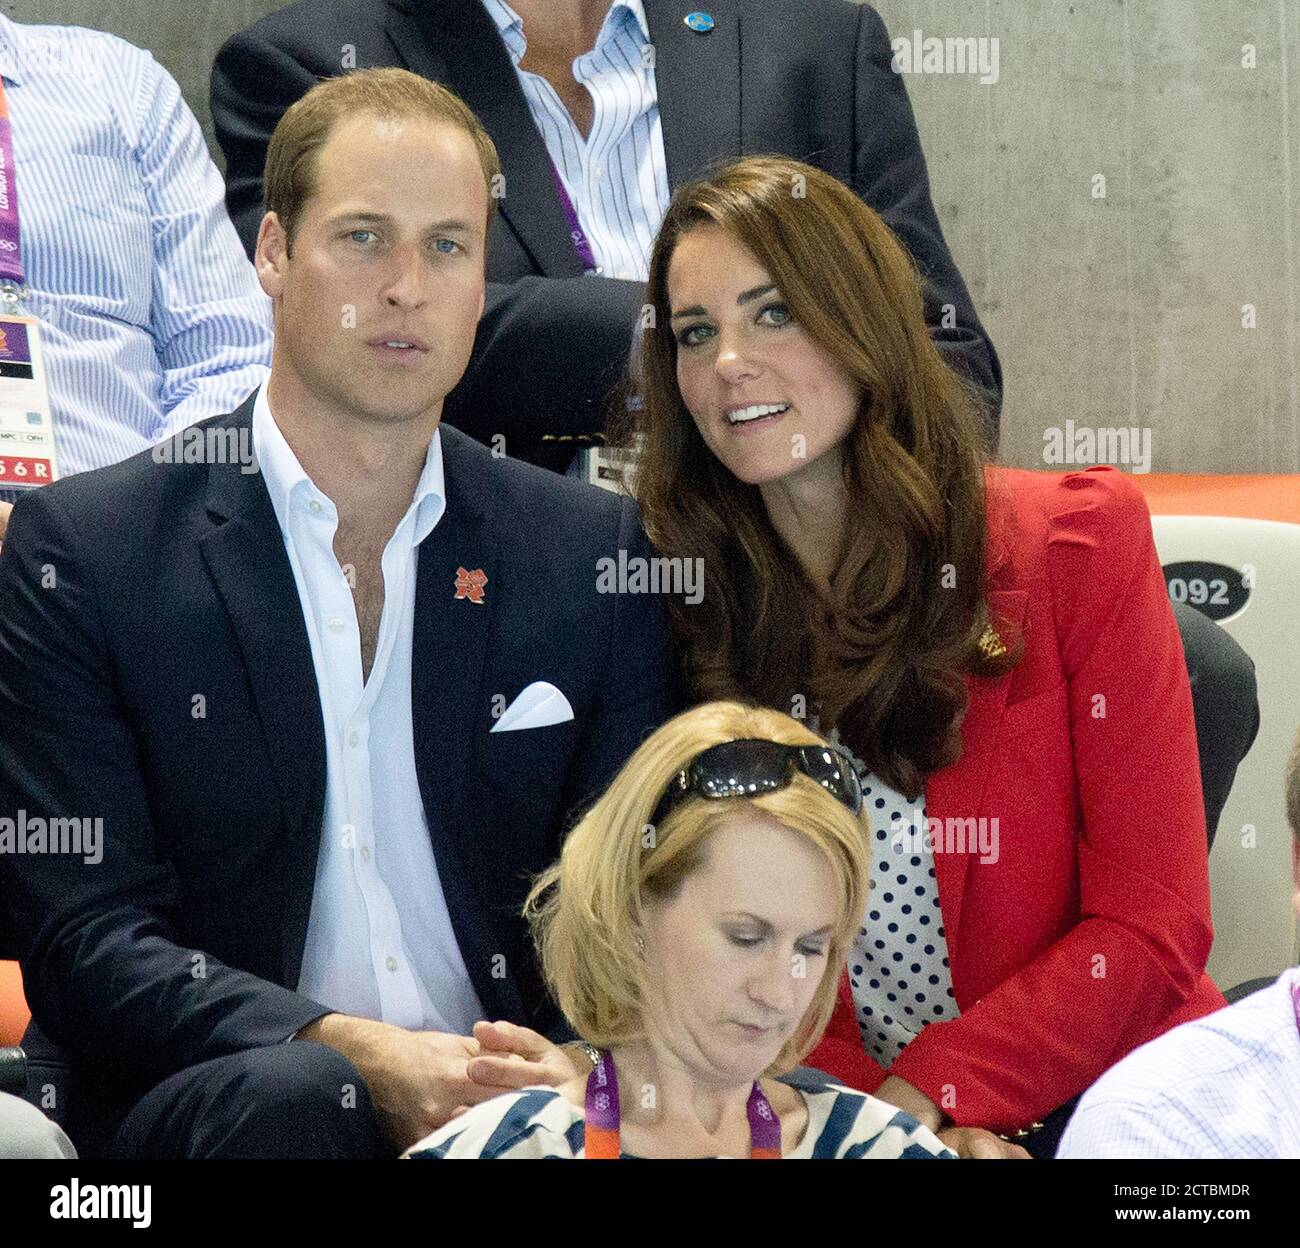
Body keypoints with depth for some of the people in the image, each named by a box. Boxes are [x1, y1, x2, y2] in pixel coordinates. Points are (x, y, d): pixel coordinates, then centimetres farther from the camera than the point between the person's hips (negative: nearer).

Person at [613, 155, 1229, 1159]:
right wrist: (860, 1101, -13)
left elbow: (1150, 928, -5)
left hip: (1096, 1104, 1)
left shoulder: (1079, 539, -2)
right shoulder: (692, 600, 5)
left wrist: (925, 1094, -16)